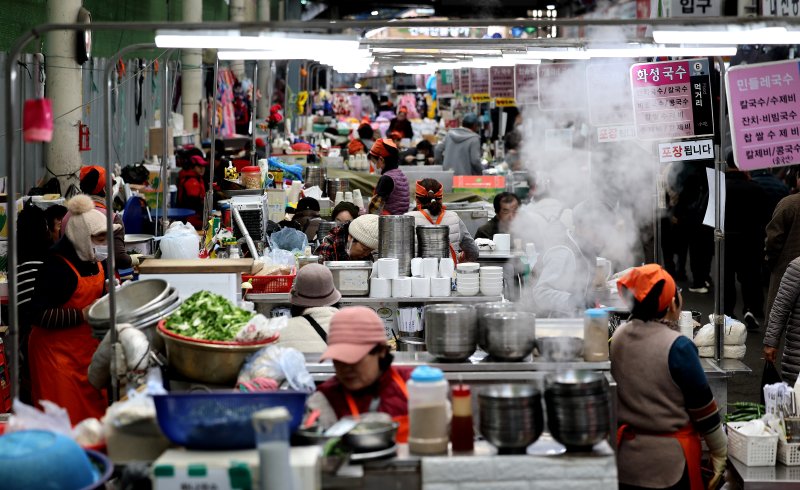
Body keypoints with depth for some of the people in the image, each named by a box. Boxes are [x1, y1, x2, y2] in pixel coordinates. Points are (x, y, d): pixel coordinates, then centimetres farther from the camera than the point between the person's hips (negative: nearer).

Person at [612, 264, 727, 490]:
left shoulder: (617, 337, -2)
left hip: (625, 456, 5)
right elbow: (703, 406, -11)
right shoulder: (677, 346, -18)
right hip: (669, 461, -5)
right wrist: (720, 452, 2)